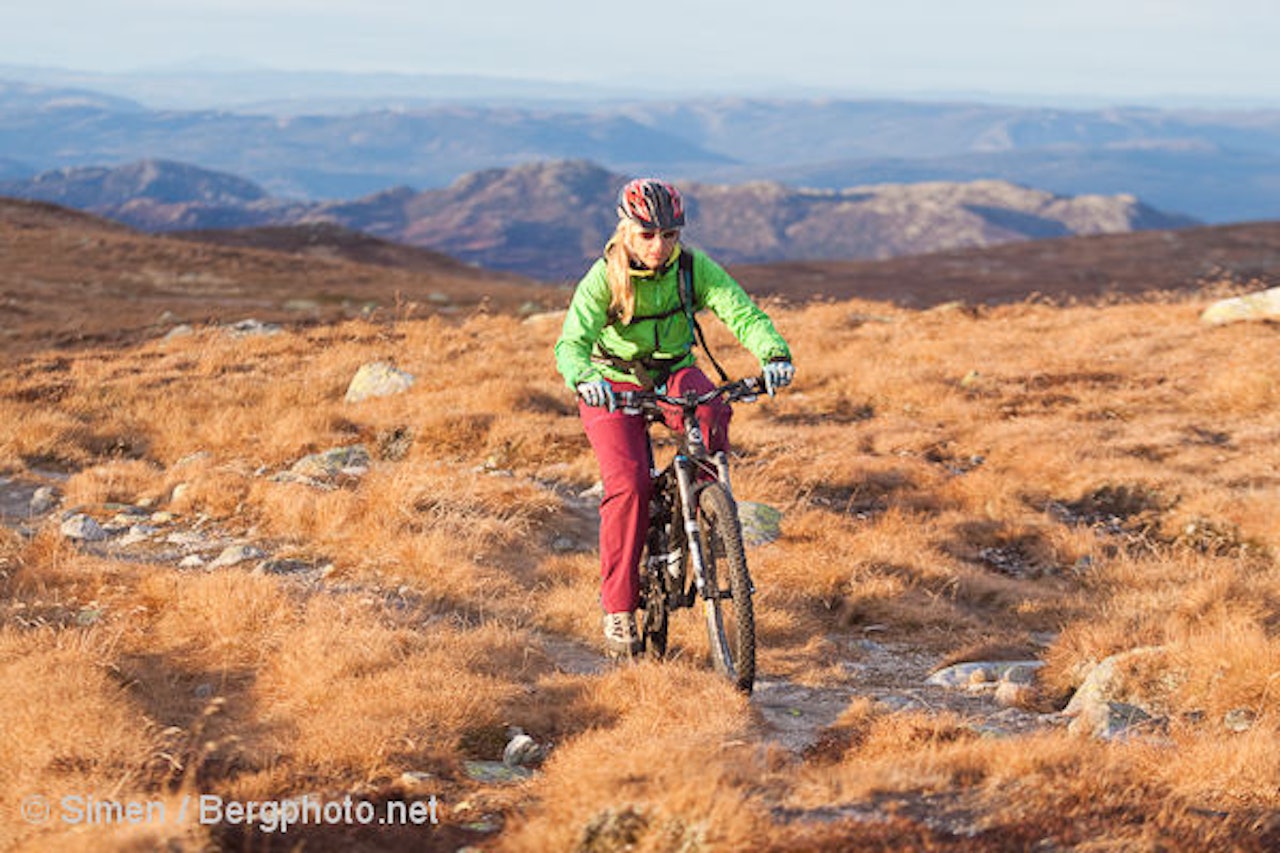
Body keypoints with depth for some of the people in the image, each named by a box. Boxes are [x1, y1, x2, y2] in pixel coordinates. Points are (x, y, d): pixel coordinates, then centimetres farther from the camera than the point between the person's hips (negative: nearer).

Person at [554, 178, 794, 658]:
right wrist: (584, 379, -56)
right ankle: (618, 605, -11)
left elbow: (742, 312, -24)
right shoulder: (603, 278, -20)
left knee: (711, 412, -34)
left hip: (673, 373, 2)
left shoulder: (693, 267, -14)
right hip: (613, 386, -2)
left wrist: (774, 353, -45)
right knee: (629, 484, -23)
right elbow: (572, 342, -33)